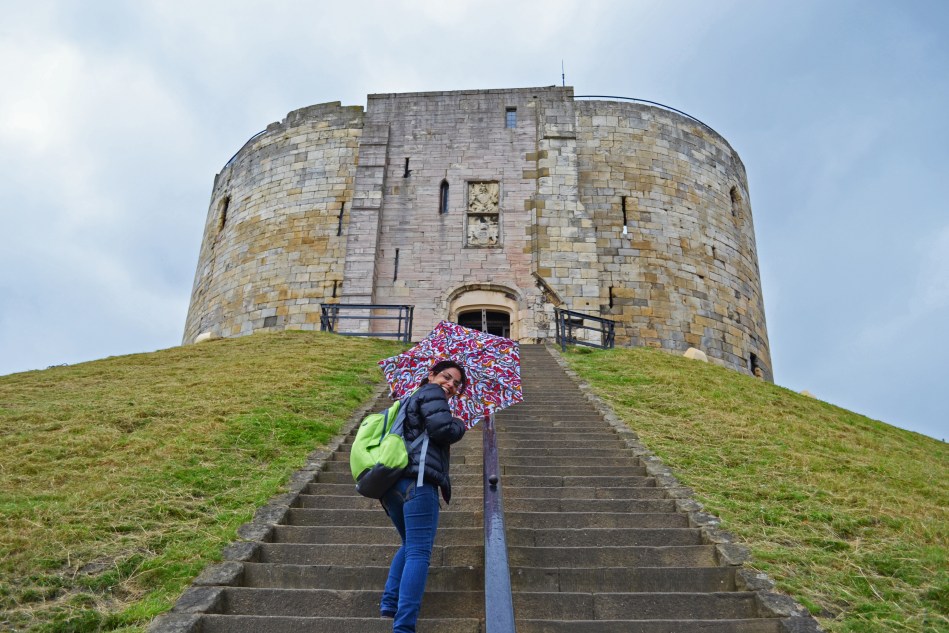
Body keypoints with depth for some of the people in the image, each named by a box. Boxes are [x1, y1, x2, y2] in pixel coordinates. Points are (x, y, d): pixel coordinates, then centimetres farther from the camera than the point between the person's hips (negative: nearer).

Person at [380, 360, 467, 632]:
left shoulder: (409, 401, 30)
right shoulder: (430, 392, 3)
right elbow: (443, 430, -12)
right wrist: (460, 425, 9)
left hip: (391, 483, 9)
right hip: (416, 481, -9)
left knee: (410, 545, 25)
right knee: (419, 552, -11)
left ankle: (390, 602, 17)